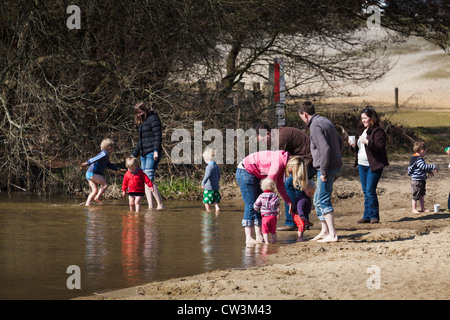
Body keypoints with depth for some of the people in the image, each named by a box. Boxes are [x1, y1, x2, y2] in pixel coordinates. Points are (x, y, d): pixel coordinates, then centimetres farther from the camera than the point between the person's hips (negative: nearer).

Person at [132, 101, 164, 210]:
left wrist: (156, 151, -22)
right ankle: (150, 206, -1)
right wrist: (134, 155, 32)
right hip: (144, 154, 9)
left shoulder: (153, 118, -3)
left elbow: (157, 135, -12)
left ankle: (160, 205, -16)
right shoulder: (142, 122, 23)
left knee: (149, 179, -17)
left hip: (152, 153, -9)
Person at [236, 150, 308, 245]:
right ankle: (249, 238, -14)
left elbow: (279, 184, 9)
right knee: (251, 205, -12)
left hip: (253, 174, 10)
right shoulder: (279, 162, -26)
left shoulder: (283, 162, 4)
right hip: (245, 172, -10)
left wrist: (289, 201, 4)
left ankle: (259, 237, 7)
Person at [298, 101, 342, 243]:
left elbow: (325, 148, -24)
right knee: (318, 200, 18)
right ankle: (324, 231, 23)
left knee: (323, 201, -8)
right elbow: (339, 142, 25)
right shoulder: (326, 122, 16)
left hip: (328, 168, -10)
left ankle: (332, 235, -11)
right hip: (336, 166, 10)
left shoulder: (315, 126, -15)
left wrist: (323, 171, -21)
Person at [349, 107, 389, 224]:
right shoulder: (361, 130, 16)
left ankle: (374, 216, -1)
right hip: (362, 165, 8)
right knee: (365, 192, 10)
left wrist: (367, 142, -28)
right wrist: (353, 145, 2)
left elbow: (381, 147, -20)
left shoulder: (378, 131, -10)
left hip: (374, 166, -8)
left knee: (370, 191, -10)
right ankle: (367, 216, 14)